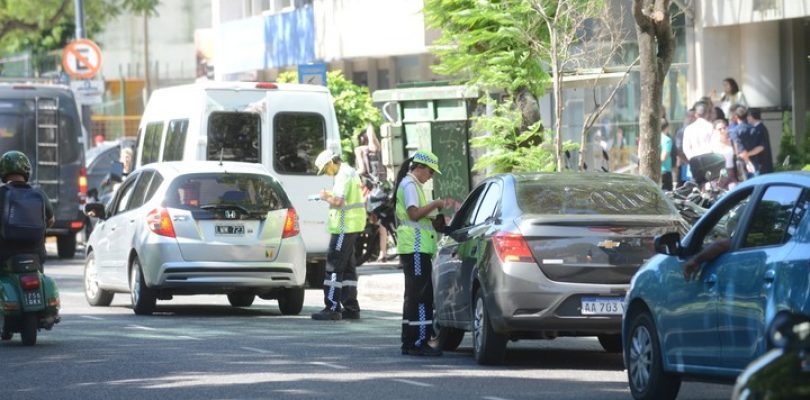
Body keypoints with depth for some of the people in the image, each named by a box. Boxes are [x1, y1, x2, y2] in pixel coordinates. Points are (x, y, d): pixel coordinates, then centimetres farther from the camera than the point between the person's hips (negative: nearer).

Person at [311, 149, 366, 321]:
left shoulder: (344, 175, -15)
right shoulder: (350, 172, 17)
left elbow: (338, 201, -23)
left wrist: (325, 197, -6)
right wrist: (330, 196, 13)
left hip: (345, 226, -11)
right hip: (352, 225, 11)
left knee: (334, 265, -8)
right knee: (347, 266, 14)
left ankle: (332, 308, -10)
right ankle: (351, 308, 16)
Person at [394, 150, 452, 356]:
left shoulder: (412, 184, 22)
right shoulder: (409, 184, -10)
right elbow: (414, 213, -19)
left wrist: (437, 206, 16)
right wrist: (436, 204, -15)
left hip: (415, 247, 11)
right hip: (416, 246, -11)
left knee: (414, 295, 12)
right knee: (421, 294, -12)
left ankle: (409, 343, 15)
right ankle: (418, 342, -14)